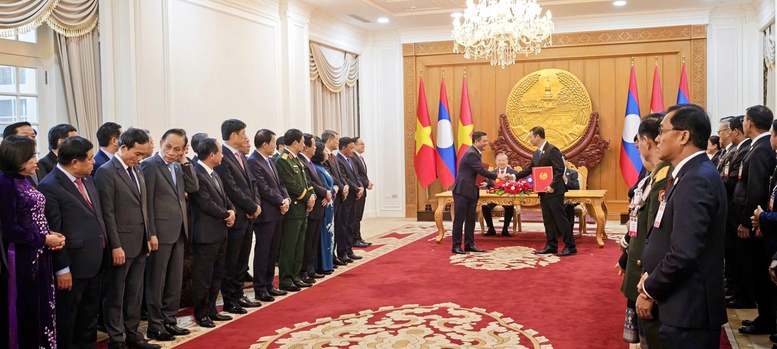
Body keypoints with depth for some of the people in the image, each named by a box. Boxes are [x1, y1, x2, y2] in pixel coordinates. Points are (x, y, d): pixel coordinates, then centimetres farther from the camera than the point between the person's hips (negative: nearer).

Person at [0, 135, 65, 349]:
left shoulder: (24, 181, 10)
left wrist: (51, 235, -2)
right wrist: (44, 240, -13)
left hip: (39, 256, 8)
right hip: (21, 259, -8)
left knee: (41, 308, 16)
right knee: (23, 312, 6)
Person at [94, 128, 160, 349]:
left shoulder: (137, 170, 12)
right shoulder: (107, 172, -12)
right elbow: (107, 213, -15)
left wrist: (148, 236, 13)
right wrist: (115, 246, -17)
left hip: (140, 244, 7)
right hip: (121, 245, -7)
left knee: (135, 294, 15)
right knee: (115, 295, 6)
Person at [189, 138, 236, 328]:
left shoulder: (214, 174, 14)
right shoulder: (197, 175, -17)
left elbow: (224, 197, 16)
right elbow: (207, 204, -21)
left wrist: (231, 211, -4)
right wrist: (226, 215, -9)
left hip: (220, 232, 10)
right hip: (206, 234, -10)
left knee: (216, 275, 16)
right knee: (203, 277, 2)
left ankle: (211, 310, 26)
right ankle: (201, 314, 13)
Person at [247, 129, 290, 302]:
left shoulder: (270, 161, 15)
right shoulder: (253, 162, -14)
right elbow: (264, 189, -18)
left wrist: (286, 199, -1)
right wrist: (281, 202, -11)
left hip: (277, 213, 9)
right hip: (265, 214, -9)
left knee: (273, 251, 13)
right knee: (263, 252, -1)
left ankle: (268, 284, 23)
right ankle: (260, 289, 8)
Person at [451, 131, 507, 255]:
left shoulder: (477, 153, 13)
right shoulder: (471, 154, -17)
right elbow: (482, 171, -22)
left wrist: (484, 183, 1)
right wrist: (498, 176, -16)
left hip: (472, 191, 9)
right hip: (462, 191, -9)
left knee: (470, 219, 10)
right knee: (459, 219, -4)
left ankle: (469, 244, 17)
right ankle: (456, 246, 1)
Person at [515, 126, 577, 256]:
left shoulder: (552, 150, -13)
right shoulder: (536, 153, 15)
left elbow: (560, 169, -19)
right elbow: (528, 169, 22)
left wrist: (552, 186, -22)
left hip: (554, 191, -9)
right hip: (543, 192, 9)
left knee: (560, 218, -5)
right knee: (548, 220, 11)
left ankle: (570, 246, 2)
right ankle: (551, 246, 18)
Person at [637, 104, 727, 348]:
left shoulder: (696, 180, -20)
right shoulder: (691, 174, 11)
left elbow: (683, 254, -26)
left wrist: (650, 291, -13)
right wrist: (651, 278, 3)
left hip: (688, 311, -9)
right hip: (684, 307, 9)